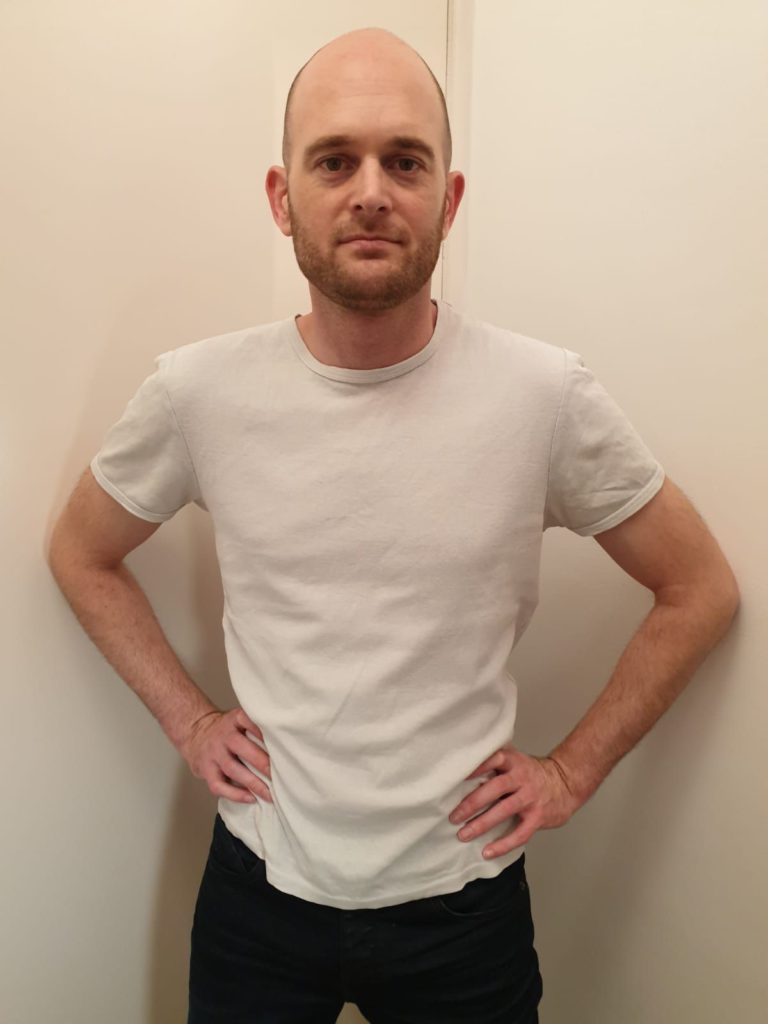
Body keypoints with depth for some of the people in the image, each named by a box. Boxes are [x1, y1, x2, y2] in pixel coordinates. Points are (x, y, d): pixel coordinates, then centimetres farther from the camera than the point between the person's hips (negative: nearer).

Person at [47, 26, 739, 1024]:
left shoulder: (546, 395, -16)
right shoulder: (197, 391, -12)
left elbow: (700, 589, -2)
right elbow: (82, 554, 6)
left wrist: (572, 770, -5)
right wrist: (187, 720, -1)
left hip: (462, 898, 0)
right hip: (257, 886, 2)